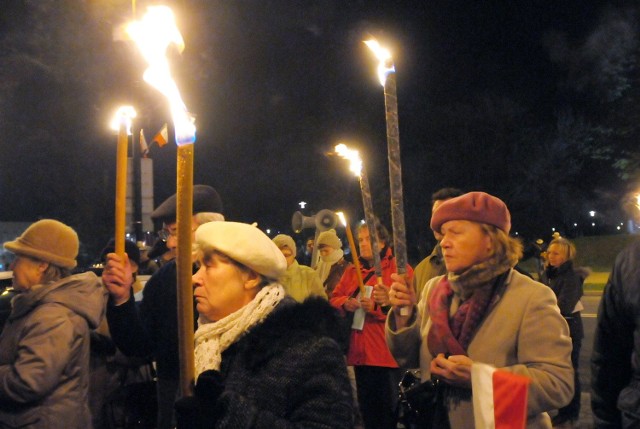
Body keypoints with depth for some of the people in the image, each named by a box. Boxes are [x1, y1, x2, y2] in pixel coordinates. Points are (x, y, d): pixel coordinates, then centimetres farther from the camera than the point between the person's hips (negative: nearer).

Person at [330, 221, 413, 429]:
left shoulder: (398, 267, -3)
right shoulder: (352, 270, 16)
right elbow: (334, 299, 15)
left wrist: (376, 306, -25)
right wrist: (345, 304, -7)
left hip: (387, 352, -6)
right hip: (360, 352, 6)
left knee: (389, 412, -1)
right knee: (367, 409, 14)